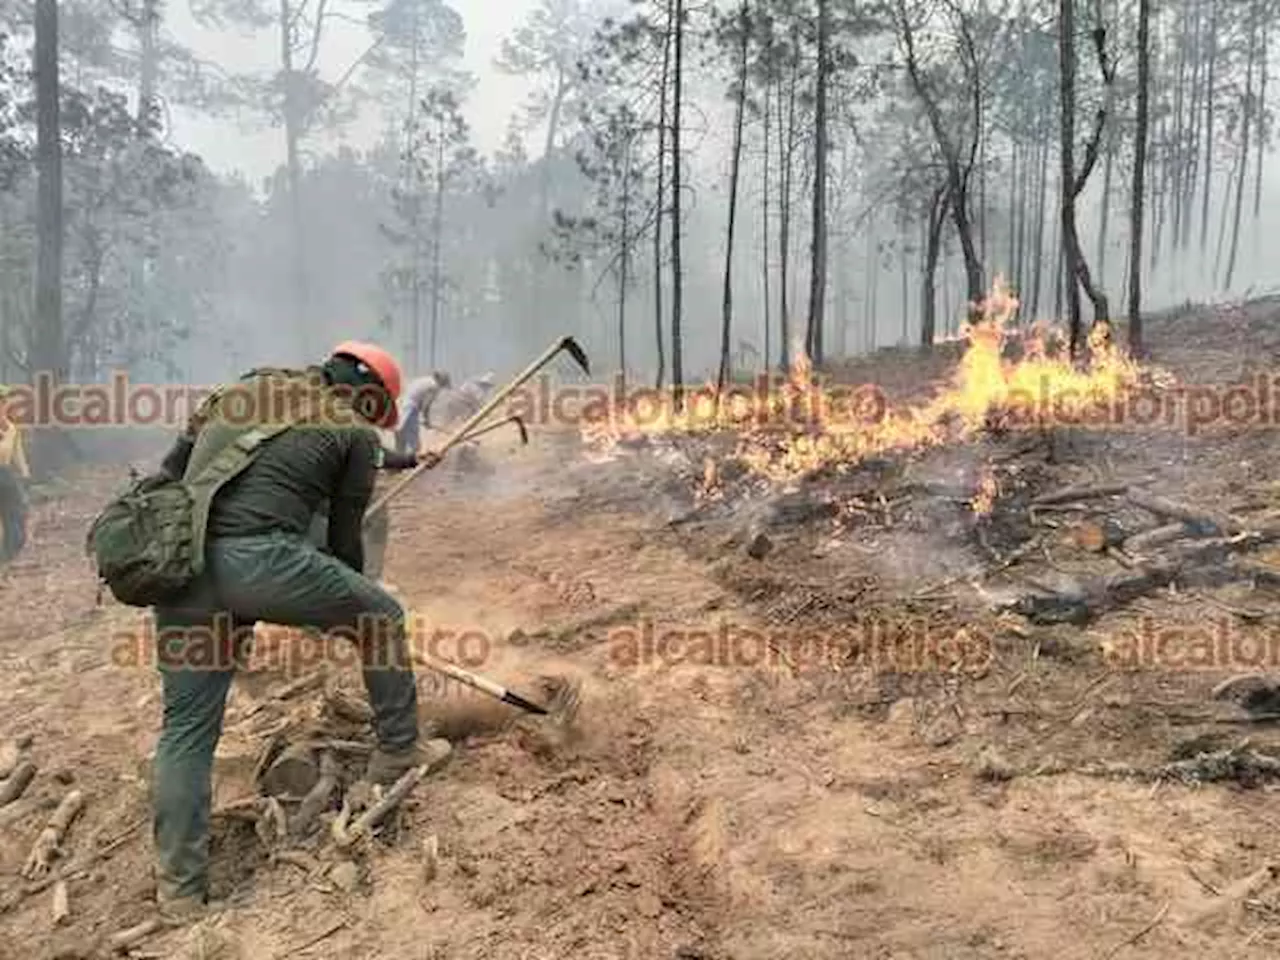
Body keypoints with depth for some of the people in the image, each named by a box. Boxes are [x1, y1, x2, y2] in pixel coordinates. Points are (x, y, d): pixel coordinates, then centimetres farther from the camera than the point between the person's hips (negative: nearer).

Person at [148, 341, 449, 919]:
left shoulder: (244, 389, 26)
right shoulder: (355, 431, 11)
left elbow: (170, 471, 23)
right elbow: (345, 537, 14)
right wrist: (347, 608, 30)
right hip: (259, 558, -6)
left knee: (186, 727, 15)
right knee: (382, 616, 19)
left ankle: (179, 889, 22)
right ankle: (397, 752, 30)